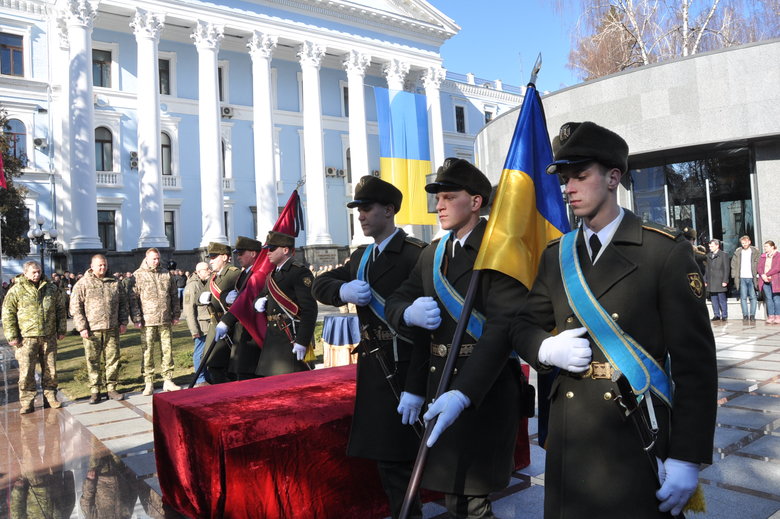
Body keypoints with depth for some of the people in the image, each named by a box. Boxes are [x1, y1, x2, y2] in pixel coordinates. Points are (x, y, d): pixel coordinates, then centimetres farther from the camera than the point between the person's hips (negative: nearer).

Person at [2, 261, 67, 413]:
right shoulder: (16, 290, -1)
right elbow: (8, 314, -1)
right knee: (26, 371, -2)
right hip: (26, 338, -3)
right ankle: (27, 402, 8)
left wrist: (61, 330, 10)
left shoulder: (51, 289, 9)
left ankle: (50, 396, 22)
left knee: (50, 369, 9)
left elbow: (61, 309, 14)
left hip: (49, 337, 3)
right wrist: (12, 336, -6)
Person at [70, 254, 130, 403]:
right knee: (93, 361, 3)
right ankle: (95, 391, 13)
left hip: (112, 329, 3)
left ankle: (111, 388, 17)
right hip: (91, 330, -3)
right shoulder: (82, 284, 0)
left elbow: (123, 303, 16)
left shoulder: (115, 282, 10)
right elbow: (75, 307, -2)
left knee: (113, 359, 6)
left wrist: (123, 322, 7)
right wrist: (81, 327, -8)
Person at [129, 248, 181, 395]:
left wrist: (176, 314, 12)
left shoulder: (166, 274, 11)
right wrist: (136, 319, -9)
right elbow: (133, 299, -4)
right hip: (147, 321, -3)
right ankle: (149, 384, 10)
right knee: (148, 351, 1)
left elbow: (174, 295, 16)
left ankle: (168, 380, 15)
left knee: (167, 350, 6)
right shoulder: (138, 276, -1)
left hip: (165, 320, 3)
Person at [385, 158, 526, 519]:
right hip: (438, 381, 7)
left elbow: (502, 327, -23)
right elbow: (395, 302, 14)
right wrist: (409, 313, -10)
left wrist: (463, 394, -31)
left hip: (482, 389, -7)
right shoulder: (432, 253, 10)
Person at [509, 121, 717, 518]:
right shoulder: (555, 255, 7)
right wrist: (546, 348, -10)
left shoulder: (666, 250, -7)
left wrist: (688, 457, -12)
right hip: (569, 439, 4)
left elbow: (694, 359, -9)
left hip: (639, 439, -4)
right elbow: (522, 325, 13)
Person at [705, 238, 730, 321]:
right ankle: (716, 315, 15)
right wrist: (705, 281, 12)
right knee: (714, 300, 7)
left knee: (722, 300, -1)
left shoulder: (723, 255, -1)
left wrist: (725, 281, -11)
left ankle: (724, 315, 8)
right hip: (711, 282, 5)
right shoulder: (708, 256, 14)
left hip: (720, 282, -5)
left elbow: (726, 269, -5)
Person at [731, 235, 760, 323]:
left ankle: (752, 316, 5)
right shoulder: (737, 252, 7)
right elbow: (733, 265, 9)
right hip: (742, 278, 1)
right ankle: (745, 315, 6)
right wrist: (735, 276, 0)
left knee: (753, 297, -1)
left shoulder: (755, 252, 4)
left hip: (752, 278, -1)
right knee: (743, 297, 2)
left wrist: (757, 275, -5)